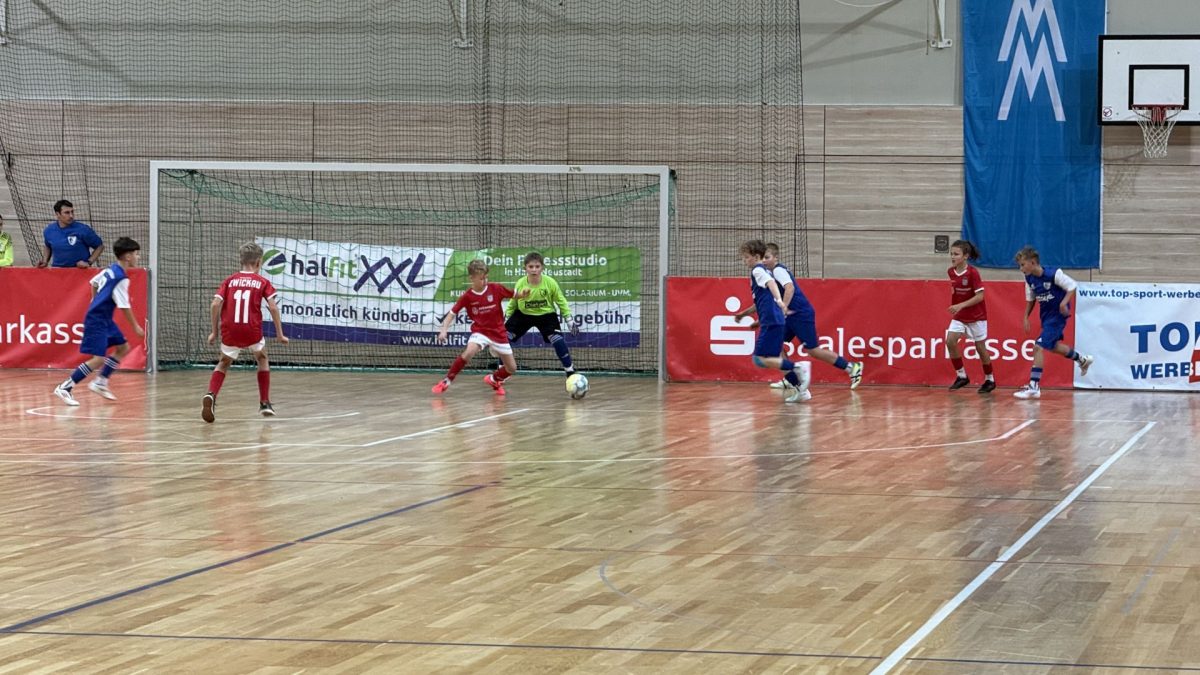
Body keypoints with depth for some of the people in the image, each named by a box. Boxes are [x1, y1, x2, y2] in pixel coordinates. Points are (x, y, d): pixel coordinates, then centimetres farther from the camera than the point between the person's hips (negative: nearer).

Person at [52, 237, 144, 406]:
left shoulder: (111, 269, 6)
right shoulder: (122, 279, -21)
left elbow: (94, 282, 21)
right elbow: (125, 306, -18)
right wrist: (136, 327, -8)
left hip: (105, 319, 10)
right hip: (97, 320, -10)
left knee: (123, 348, 14)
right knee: (98, 358, -13)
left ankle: (100, 382, 17)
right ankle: (64, 388, -10)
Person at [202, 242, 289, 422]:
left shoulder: (230, 280, 12)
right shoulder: (262, 282, 7)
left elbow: (215, 304, 1)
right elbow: (273, 307, -4)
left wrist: (214, 331, 10)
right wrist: (280, 334, 2)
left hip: (229, 330, 2)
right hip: (252, 330, -2)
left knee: (224, 363, 22)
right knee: (262, 359, 26)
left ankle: (211, 395, -5)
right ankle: (265, 403, 23)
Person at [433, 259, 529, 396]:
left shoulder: (496, 289, -8)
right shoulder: (467, 296, -11)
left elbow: (514, 295, 3)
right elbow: (452, 313, -5)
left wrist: (523, 294, -19)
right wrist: (444, 330, -18)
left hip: (499, 333, 2)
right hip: (480, 332, -2)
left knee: (511, 369, 5)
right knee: (468, 352, -33)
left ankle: (493, 379, 38)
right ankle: (447, 381, -17)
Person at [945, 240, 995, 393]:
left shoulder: (973, 272, -20)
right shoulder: (950, 272, -2)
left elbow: (980, 296, -22)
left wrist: (961, 305, -30)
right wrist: (955, 307, 9)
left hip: (976, 316, -5)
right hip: (959, 316, 5)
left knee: (980, 347, 4)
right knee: (950, 341, -14)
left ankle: (990, 379, 23)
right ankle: (961, 376, 0)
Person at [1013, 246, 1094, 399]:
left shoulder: (1053, 274, -23)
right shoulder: (1029, 279, -3)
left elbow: (1072, 286, -14)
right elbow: (1030, 299, 11)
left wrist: (1064, 302, -27)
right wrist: (1026, 317, 4)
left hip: (1057, 315, -8)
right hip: (1046, 316, 8)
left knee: (1038, 347, -17)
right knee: (1053, 346, 24)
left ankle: (1034, 386, -17)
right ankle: (1083, 359, 49)